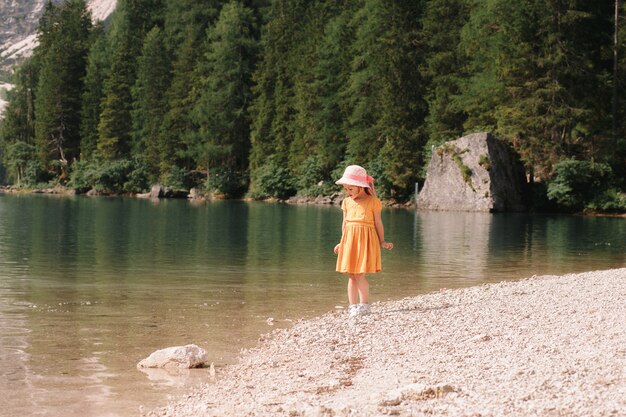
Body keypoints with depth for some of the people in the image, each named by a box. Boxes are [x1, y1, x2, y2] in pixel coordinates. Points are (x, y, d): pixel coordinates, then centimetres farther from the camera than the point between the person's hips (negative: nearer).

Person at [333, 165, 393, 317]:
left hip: (365, 239, -5)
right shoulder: (347, 202, 10)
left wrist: (382, 242, 6)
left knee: (359, 274, -9)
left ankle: (364, 305, 1)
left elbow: (378, 223, 2)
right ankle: (352, 306, 12)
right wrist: (342, 243, 18)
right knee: (351, 275, 6)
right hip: (349, 240, 5)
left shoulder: (373, 201, -4)